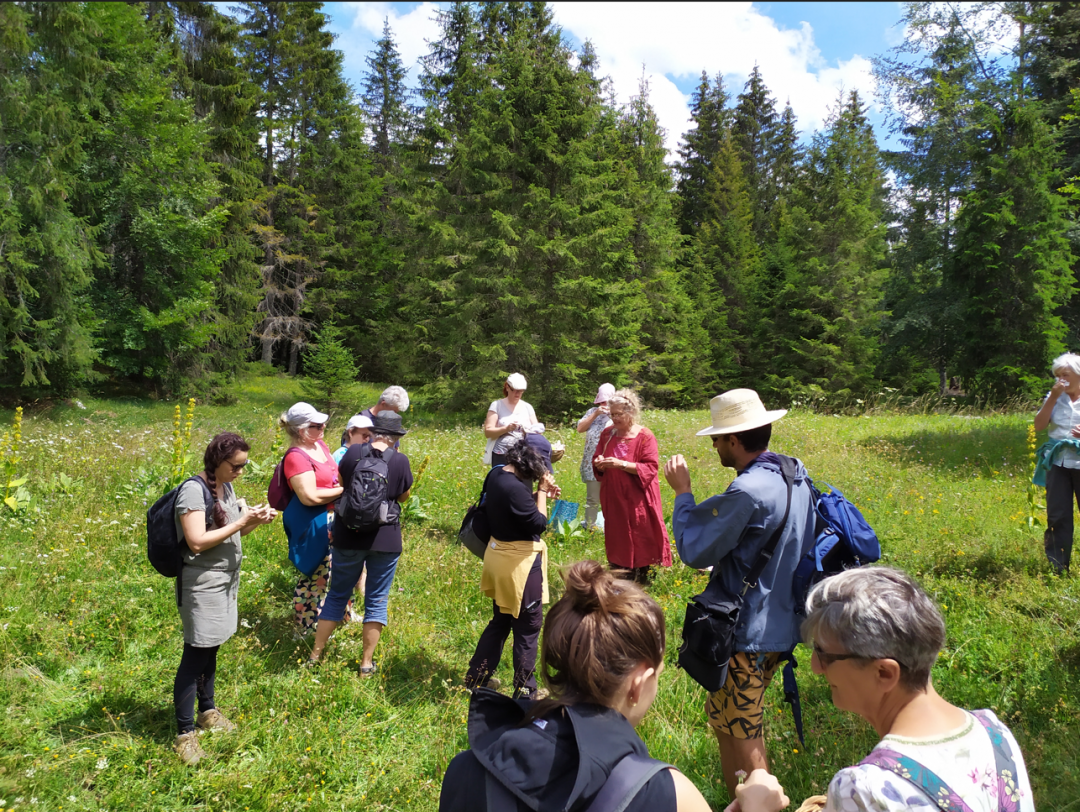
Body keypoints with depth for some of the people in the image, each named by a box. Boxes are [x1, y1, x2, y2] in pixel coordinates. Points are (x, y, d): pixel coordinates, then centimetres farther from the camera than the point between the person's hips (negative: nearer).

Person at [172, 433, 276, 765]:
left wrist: (258, 518, -3)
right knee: (195, 654, -2)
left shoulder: (226, 487, 7)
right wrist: (242, 521, -24)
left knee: (211, 648, 19)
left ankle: (207, 711, 34)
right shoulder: (194, 490, -19)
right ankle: (185, 733, 7)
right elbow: (197, 541, -25)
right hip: (202, 584, -8)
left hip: (226, 580, 8)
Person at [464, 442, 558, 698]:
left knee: (500, 621, 24)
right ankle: (525, 691, 21)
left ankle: (476, 677, 34)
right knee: (528, 626, 8)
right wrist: (542, 492, -11)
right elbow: (539, 524, -21)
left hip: (498, 556, 9)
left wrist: (540, 494, 1)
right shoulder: (515, 488, -29)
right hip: (519, 562, -9)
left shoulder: (497, 473, 0)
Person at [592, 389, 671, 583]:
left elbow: (650, 468, -14)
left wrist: (621, 464, -23)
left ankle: (642, 579, 13)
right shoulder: (607, 434, 4)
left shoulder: (645, 436, -10)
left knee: (641, 540, 1)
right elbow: (596, 460, 12)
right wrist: (599, 464, -13)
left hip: (637, 499, -4)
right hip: (614, 498, 5)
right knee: (617, 539, 10)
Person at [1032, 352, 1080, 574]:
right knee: (1057, 517, 3)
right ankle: (1056, 568, 10)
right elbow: (1039, 426, 0)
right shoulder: (1055, 397, 8)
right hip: (1057, 462, 3)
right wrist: (1053, 398, -7)